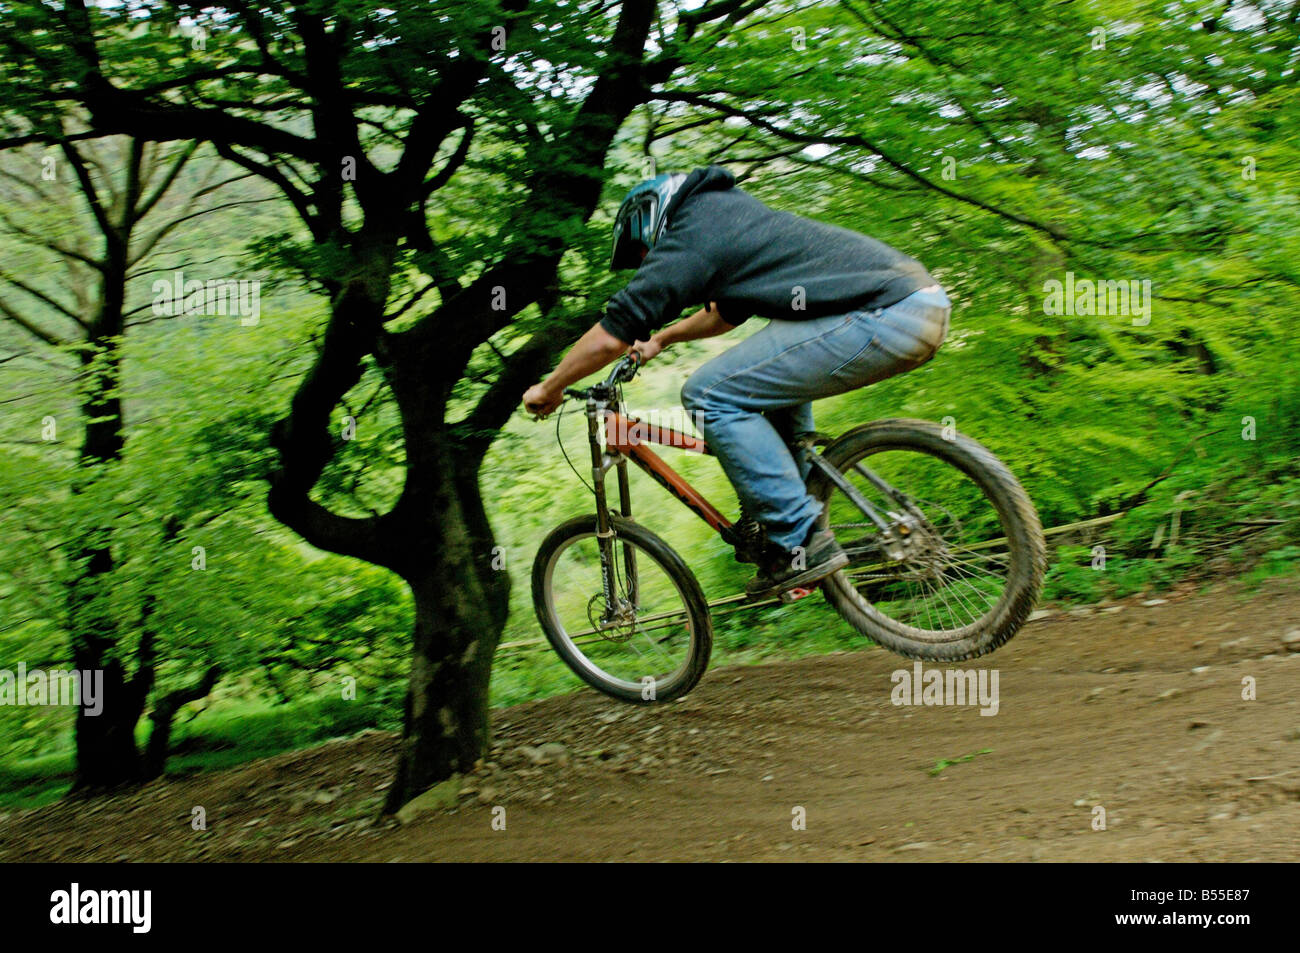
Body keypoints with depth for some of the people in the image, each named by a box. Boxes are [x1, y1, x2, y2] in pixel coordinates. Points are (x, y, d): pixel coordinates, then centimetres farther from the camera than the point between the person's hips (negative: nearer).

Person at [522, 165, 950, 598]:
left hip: (885, 317, -10)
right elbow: (727, 312, 45)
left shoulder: (690, 234, -2)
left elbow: (613, 334, -3)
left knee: (710, 395, -6)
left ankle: (800, 544, -5)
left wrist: (548, 390, 10)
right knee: (777, 374, 32)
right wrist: (662, 338, 52)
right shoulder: (730, 213, 28)